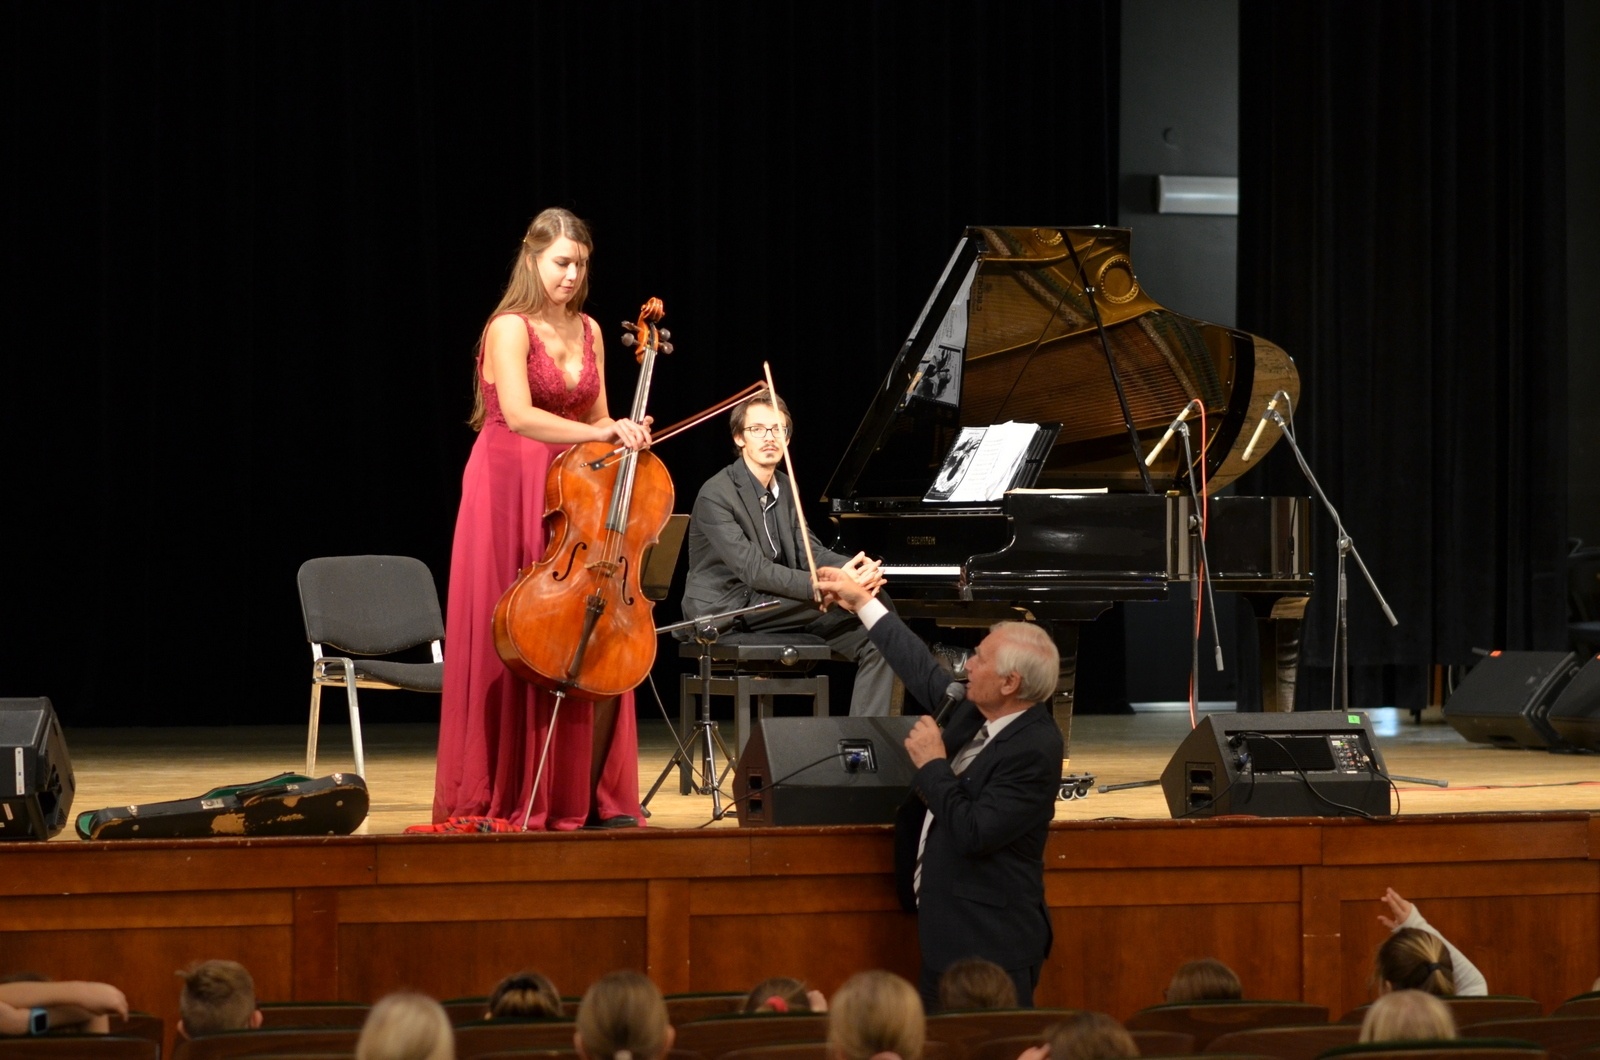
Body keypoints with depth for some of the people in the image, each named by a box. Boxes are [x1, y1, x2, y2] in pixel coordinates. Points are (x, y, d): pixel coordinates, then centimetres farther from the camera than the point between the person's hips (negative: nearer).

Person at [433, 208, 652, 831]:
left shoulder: (588, 331, 12)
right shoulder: (510, 329, -9)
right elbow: (521, 416, -23)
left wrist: (624, 435, -3)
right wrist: (599, 432, -30)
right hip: (510, 492, -6)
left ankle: (586, 795, 4)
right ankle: (507, 801, 0)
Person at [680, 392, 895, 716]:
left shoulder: (785, 488, 13)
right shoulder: (716, 495, -15)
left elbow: (810, 554, 5)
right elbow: (754, 570, -24)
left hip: (775, 611, 8)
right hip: (725, 614, -8)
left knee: (876, 642, -11)